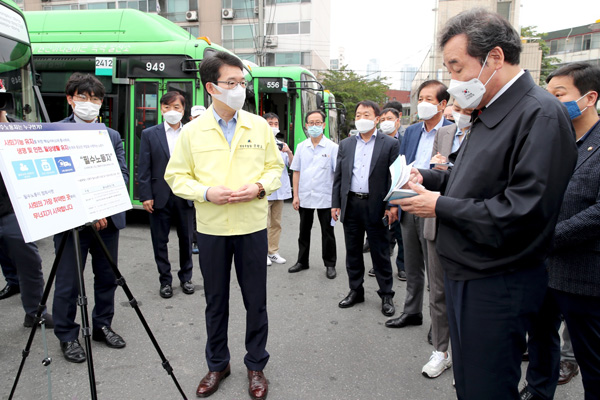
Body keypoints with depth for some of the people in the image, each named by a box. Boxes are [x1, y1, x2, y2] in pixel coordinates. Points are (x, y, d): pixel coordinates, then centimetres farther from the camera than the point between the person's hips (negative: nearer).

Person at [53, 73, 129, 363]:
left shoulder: (112, 136, 12)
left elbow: (123, 174, 4)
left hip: (107, 219, 4)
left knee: (107, 277, 13)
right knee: (68, 283, 4)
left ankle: (102, 326, 30)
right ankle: (67, 337, 21)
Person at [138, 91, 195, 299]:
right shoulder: (150, 134, 3)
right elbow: (143, 168, 0)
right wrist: (145, 196, -7)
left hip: (186, 196, 1)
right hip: (160, 196, 0)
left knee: (186, 239, 11)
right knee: (160, 241, 7)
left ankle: (186, 277, 28)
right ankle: (165, 281, 22)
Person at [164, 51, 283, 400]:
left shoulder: (260, 126, 2)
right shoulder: (192, 131, -1)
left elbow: (275, 167, 8)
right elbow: (177, 177, 2)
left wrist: (259, 187, -12)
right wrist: (206, 193, -15)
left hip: (252, 226, 0)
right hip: (211, 227, 0)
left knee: (256, 301, 8)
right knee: (216, 301, 13)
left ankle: (256, 365, 29)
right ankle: (218, 364, 33)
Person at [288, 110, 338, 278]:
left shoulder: (332, 147, -4)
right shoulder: (301, 147, 6)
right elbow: (296, 172, 8)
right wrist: (296, 195, 2)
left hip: (325, 197, -3)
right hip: (305, 197, 3)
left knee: (327, 232, 6)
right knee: (304, 231, 14)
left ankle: (330, 264, 19)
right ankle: (302, 261, 28)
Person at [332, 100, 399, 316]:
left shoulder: (390, 144, -1)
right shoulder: (345, 144, 10)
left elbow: (394, 176, -4)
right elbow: (338, 176, 10)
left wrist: (393, 205, -10)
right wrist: (335, 204, 5)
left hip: (375, 206, -4)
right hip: (350, 204, 4)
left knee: (380, 253, 5)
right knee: (353, 251, 13)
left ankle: (386, 295, 19)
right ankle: (356, 290, 27)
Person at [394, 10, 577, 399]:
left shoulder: (541, 114, -19)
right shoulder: (491, 112, 12)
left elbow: (522, 212, -26)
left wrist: (441, 206, -17)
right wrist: (427, 177, 4)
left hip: (499, 286, -9)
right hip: (466, 275, 9)